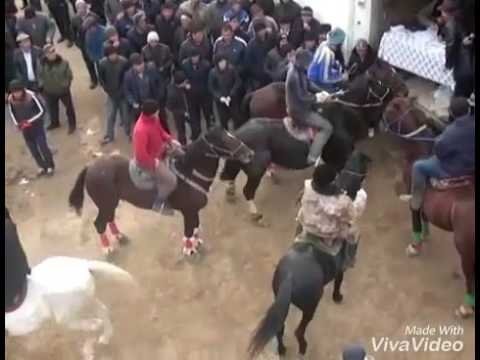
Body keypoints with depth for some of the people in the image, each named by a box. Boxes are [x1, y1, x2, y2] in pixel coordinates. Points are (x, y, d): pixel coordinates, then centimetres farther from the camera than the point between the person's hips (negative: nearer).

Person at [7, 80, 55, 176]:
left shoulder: (31, 96, -24)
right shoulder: (10, 99, -13)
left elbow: (42, 111, -18)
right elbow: (12, 113, 6)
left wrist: (30, 121, -21)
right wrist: (17, 124, -7)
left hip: (37, 125, -4)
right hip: (24, 128, 4)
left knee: (42, 146, -1)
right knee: (32, 148, 12)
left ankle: (50, 166, 20)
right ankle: (42, 167, 30)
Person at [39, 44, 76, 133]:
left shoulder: (63, 62, -23)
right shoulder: (42, 64, -15)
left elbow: (69, 75, -12)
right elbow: (40, 75, 4)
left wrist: (66, 84, -16)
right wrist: (42, 84, -2)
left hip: (63, 90, -3)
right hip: (49, 91, 3)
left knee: (69, 107, 14)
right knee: (52, 108, 24)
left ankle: (72, 124, 36)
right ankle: (54, 123, 50)